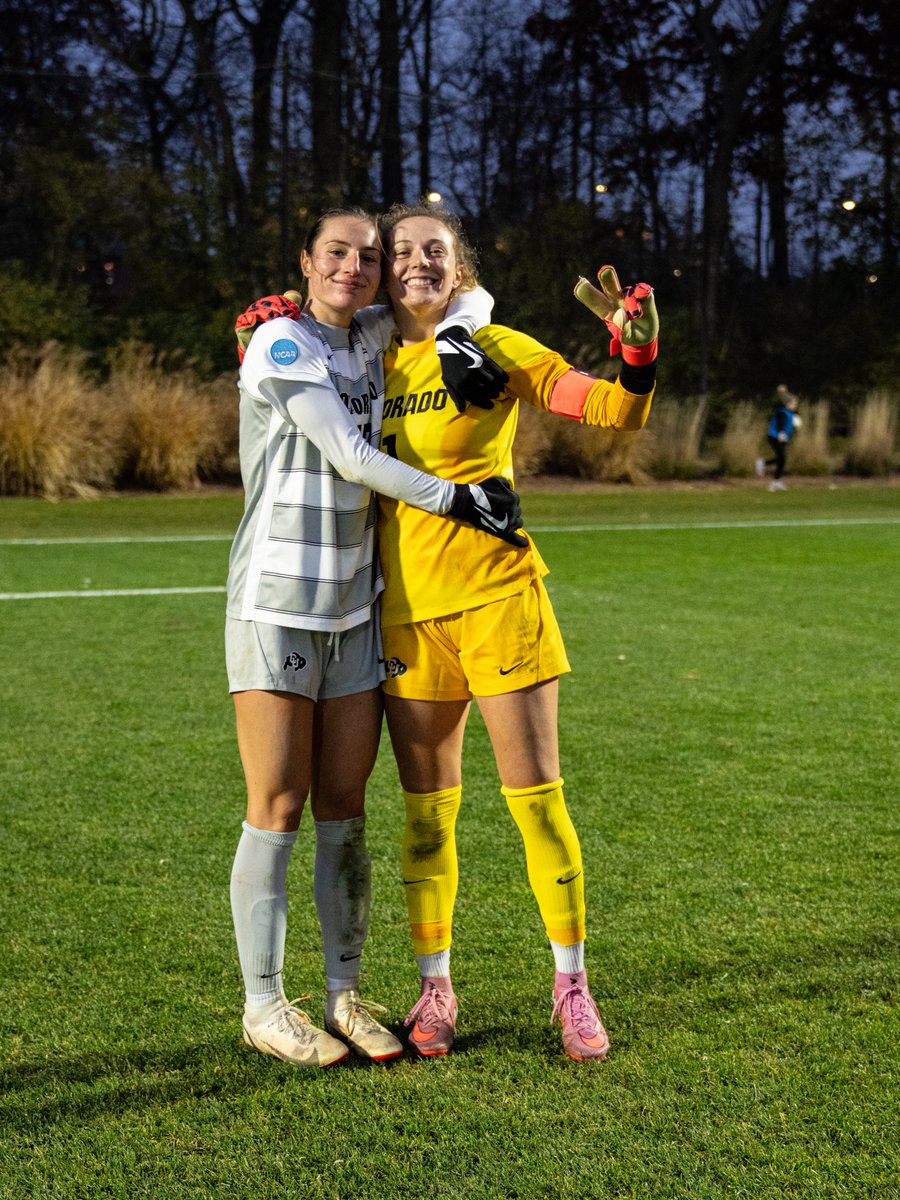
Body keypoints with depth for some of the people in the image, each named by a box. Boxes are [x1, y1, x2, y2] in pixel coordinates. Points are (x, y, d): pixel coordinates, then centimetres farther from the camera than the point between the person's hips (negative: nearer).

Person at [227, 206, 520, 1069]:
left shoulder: (372, 337, 11)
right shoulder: (280, 339, -7)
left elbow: (470, 293, 22)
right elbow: (351, 456, -13)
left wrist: (454, 337, -1)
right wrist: (459, 500, -10)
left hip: (355, 606, 6)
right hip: (276, 604, -6)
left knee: (344, 811, 7)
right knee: (278, 810, -3)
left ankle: (343, 995, 16)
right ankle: (262, 1005, 8)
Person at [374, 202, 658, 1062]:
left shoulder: (492, 349, -1)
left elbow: (613, 412, -4)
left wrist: (636, 353, -24)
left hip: (498, 596, -3)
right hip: (408, 609, 3)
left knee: (535, 794, -2)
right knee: (426, 811, 8)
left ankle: (571, 986, 11)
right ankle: (434, 989, 21)